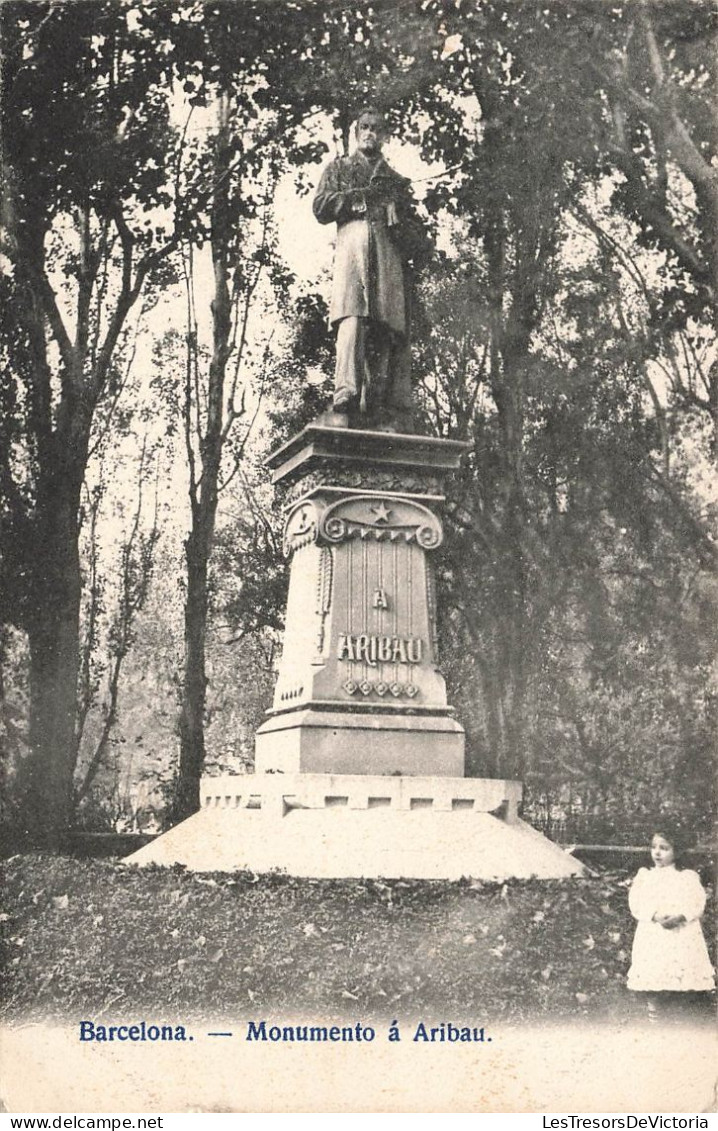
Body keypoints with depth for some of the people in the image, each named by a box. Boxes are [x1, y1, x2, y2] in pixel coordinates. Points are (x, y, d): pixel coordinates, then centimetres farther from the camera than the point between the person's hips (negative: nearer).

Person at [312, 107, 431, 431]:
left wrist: (421, 247, 2)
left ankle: (390, 417, -18)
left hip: (391, 255, 3)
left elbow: (414, 226, 24)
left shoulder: (397, 181, 31)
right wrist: (365, 195, 1)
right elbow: (321, 207, 10)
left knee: (390, 332, -11)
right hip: (353, 246, -2)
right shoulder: (339, 168, 25)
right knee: (352, 322, -24)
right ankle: (345, 404, -35)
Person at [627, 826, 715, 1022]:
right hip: (652, 938, 0)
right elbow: (636, 903, 1)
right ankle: (653, 1020, 7)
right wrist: (655, 915, -17)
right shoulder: (644, 876, 12)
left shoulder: (688, 877, 11)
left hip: (682, 939, 0)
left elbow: (697, 903, 0)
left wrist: (680, 916, -19)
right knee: (651, 979, -4)